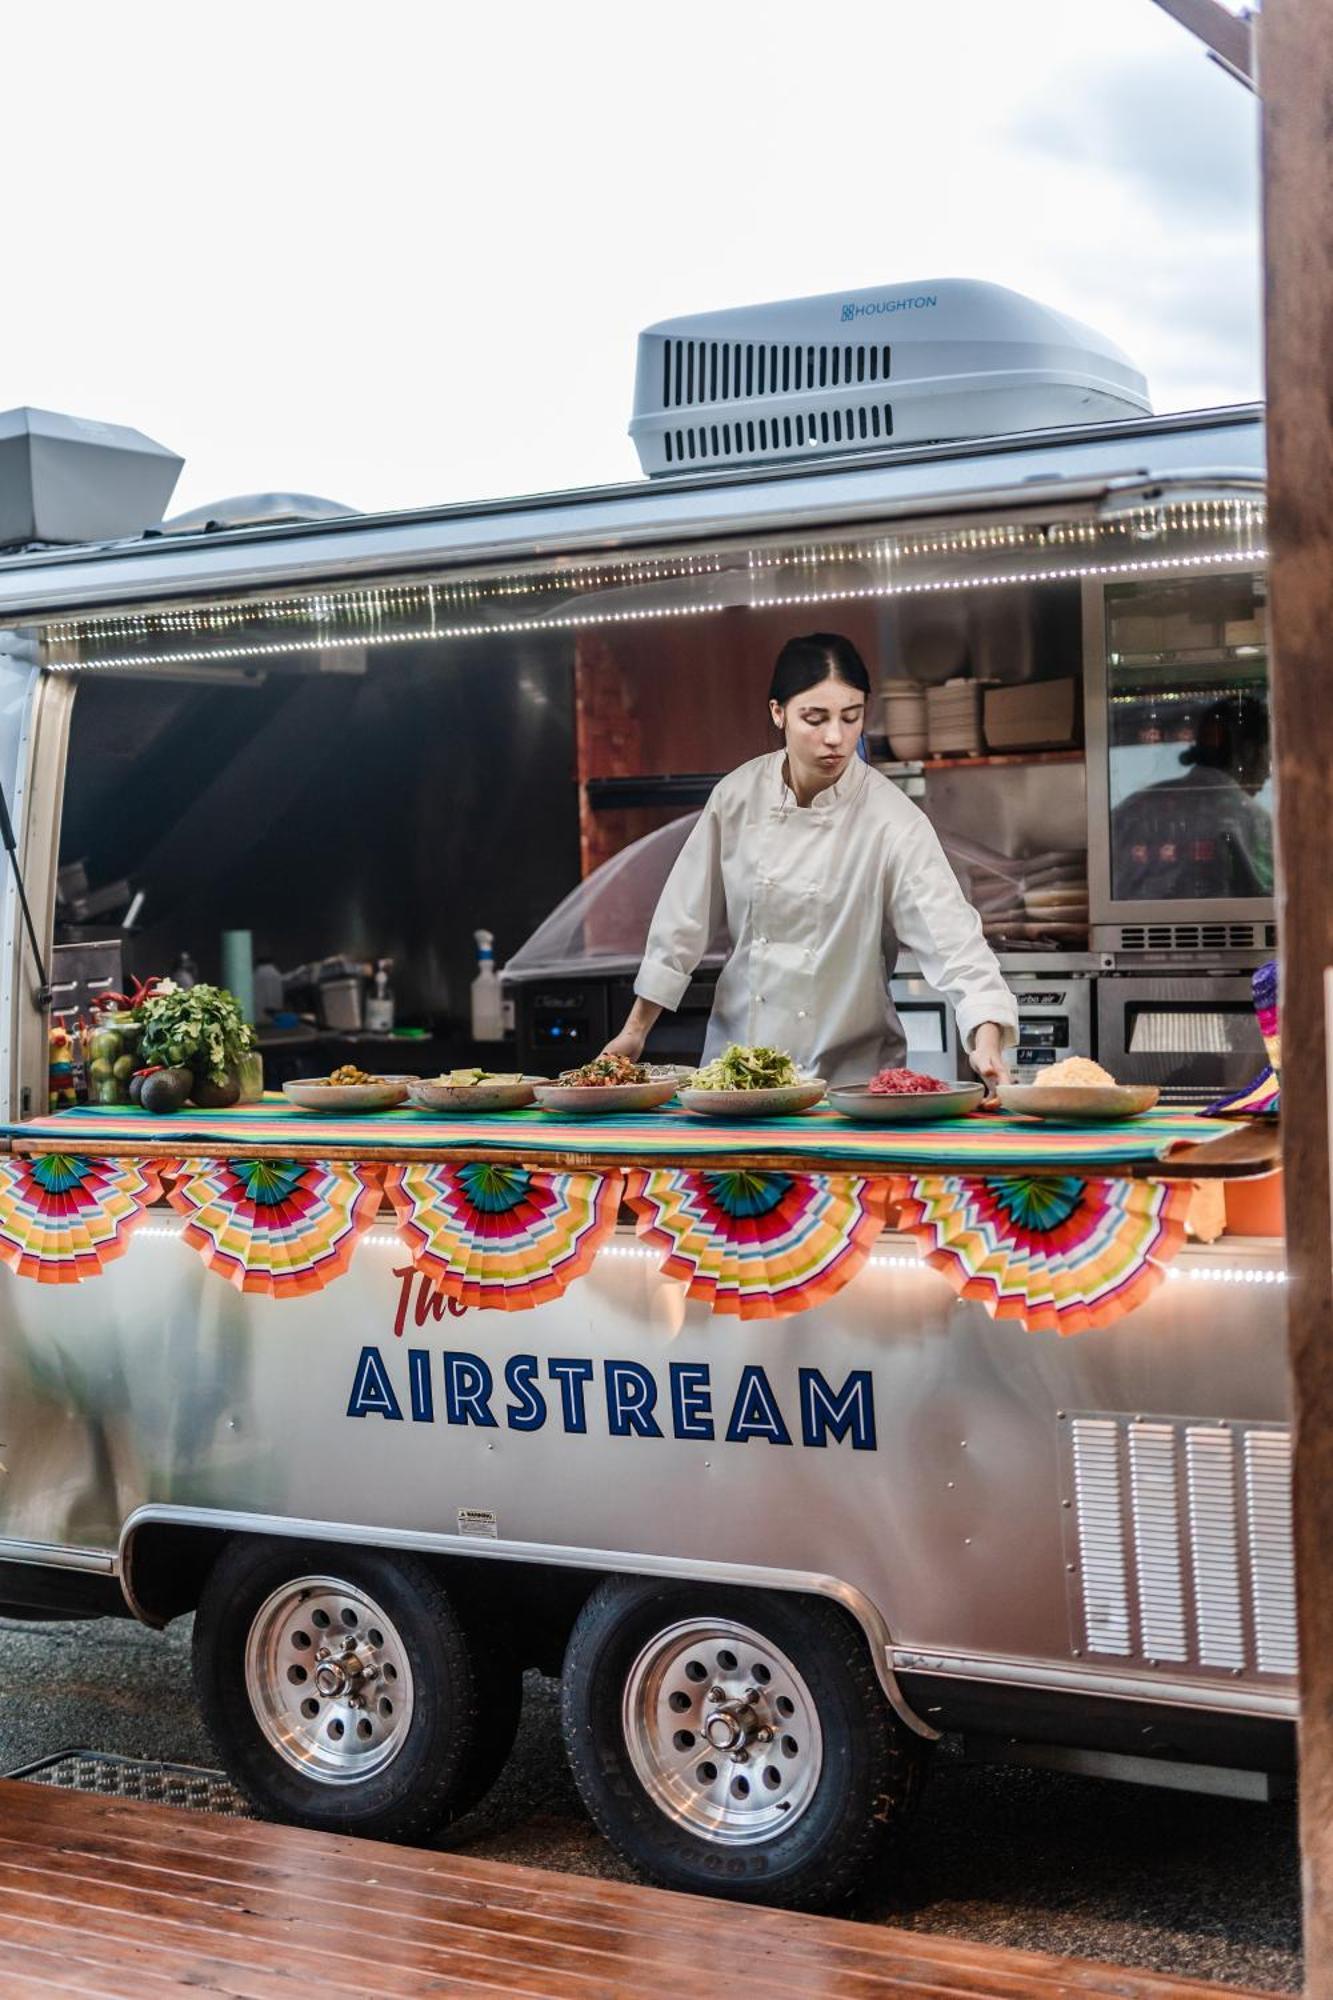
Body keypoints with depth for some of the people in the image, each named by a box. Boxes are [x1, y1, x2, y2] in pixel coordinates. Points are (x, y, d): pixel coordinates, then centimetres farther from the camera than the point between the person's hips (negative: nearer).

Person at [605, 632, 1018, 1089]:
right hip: (736, 1058, 3)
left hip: (849, 1069, -2)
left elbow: (951, 935, -23)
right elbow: (687, 916, 5)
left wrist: (987, 1041, -38)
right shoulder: (739, 795, -5)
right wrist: (636, 1028, 10)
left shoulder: (892, 822, -14)